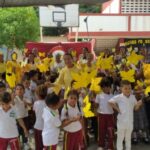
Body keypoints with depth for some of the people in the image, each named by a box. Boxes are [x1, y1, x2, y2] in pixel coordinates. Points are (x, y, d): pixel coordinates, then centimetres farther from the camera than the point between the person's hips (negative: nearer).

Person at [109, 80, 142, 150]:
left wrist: (139, 104, -14)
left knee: (128, 137, 20)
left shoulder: (133, 97, 0)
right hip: (122, 121, -4)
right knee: (120, 137, 9)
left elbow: (135, 108, 6)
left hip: (130, 121, 4)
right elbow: (110, 102, -10)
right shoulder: (119, 97, -14)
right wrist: (117, 108, -9)